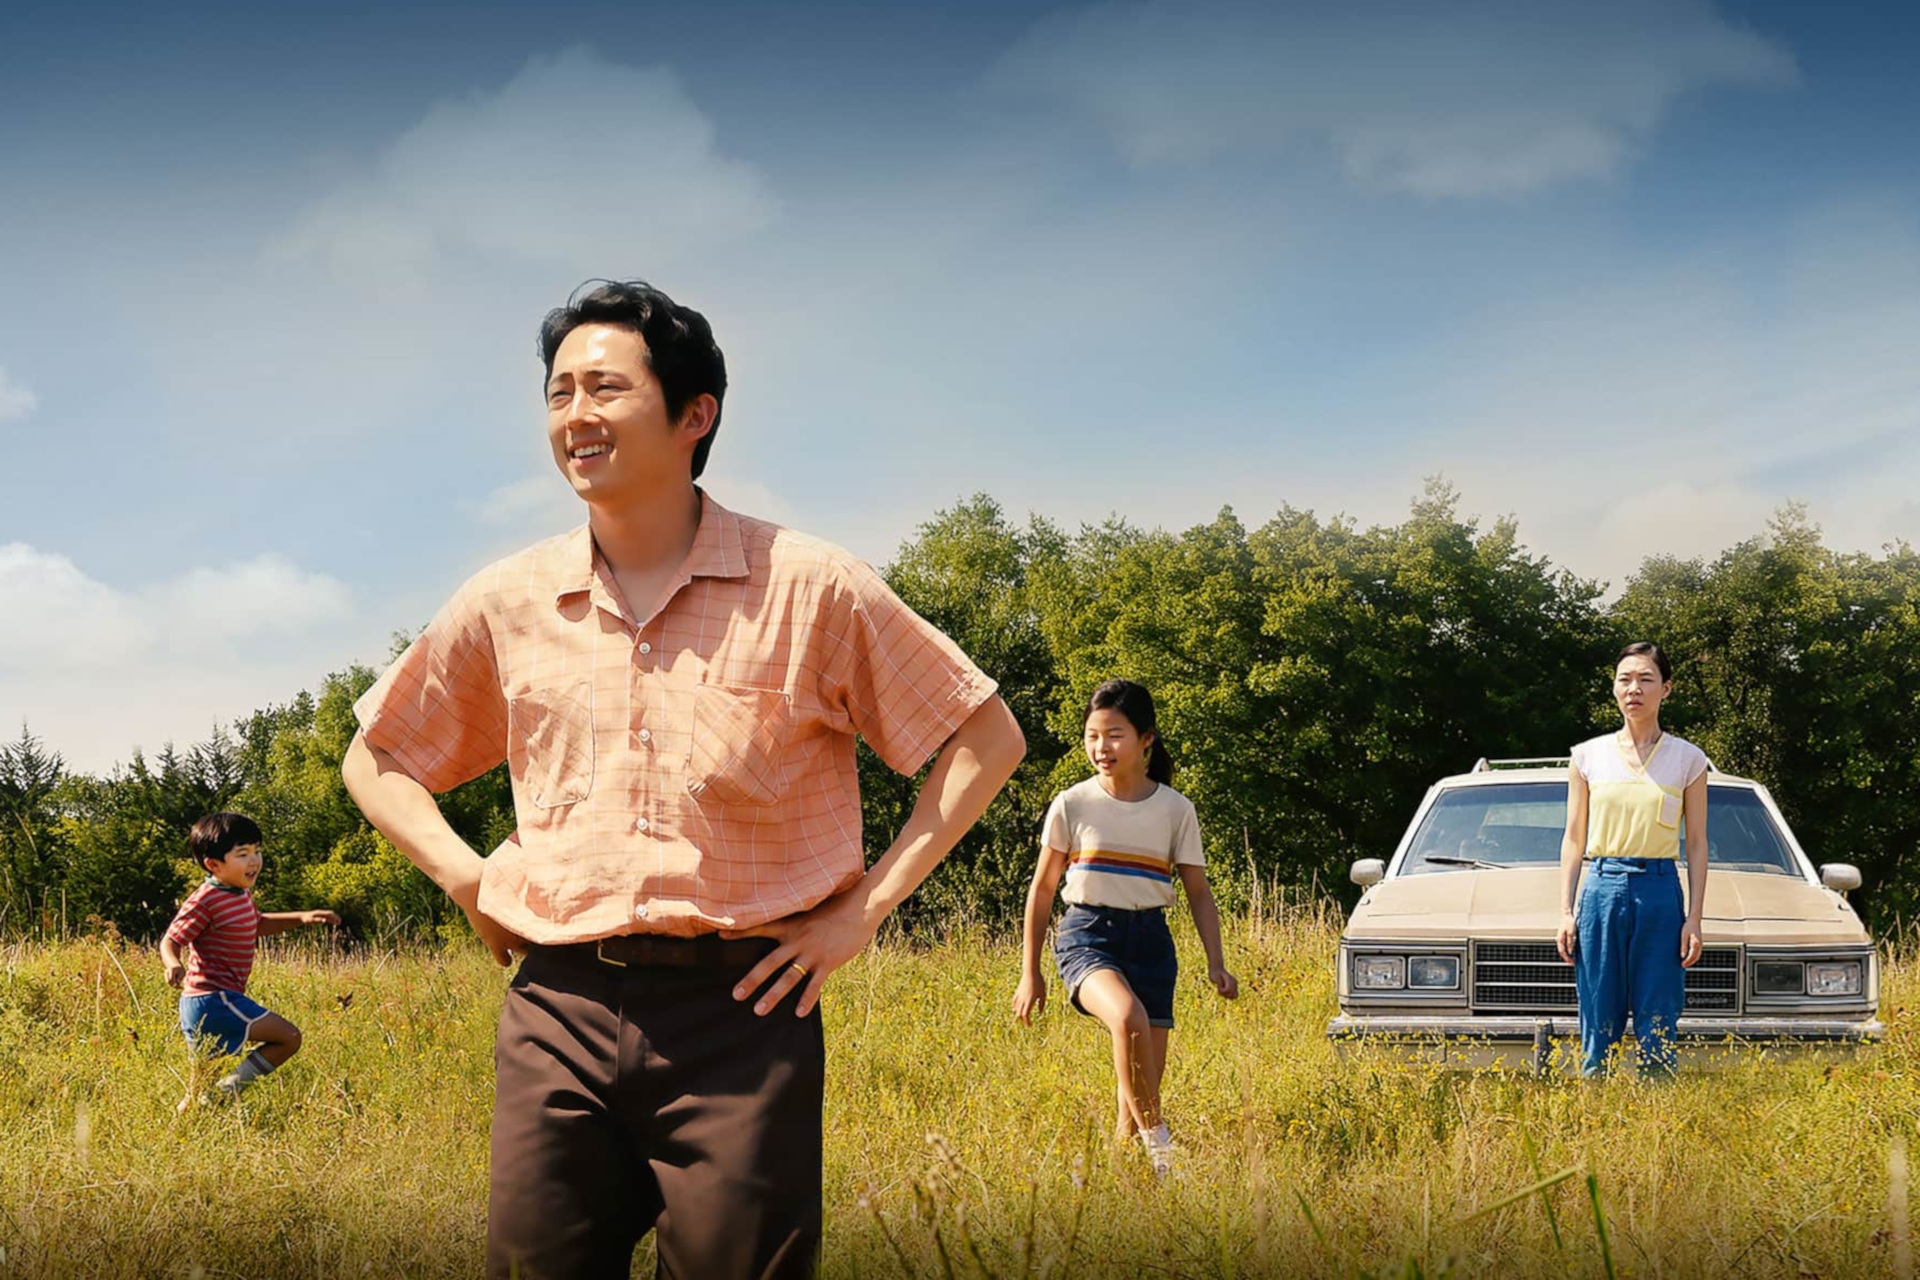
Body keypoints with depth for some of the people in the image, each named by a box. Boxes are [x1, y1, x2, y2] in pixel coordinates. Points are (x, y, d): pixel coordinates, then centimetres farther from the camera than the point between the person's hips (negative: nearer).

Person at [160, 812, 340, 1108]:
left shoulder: (241, 895, 13)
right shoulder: (205, 901, -16)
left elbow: (257, 925, 32)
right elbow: (170, 941, -16)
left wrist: (302, 918, 22)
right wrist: (174, 965, -37)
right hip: (213, 1002, -10)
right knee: (289, 1037, -14)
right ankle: (227, 1089, -11)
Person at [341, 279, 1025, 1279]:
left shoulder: (808, 588, -2)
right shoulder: (505, 605, 7)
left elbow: (987, 738, 5)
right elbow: (376, 759, 22)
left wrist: (863, 910, -2)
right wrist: (467, 881, 6)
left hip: (741, 1010, -2)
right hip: (558, 1013, 3)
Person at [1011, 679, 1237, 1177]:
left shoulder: (1175, 810, 4)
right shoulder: (1071, 806, 1)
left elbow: (1198, 893, 10)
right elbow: (1042, 889, 8)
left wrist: (1216, 962, -2)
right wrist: (1030, 971, 7)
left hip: (1149, 940, 3)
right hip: (1086, 935, -2)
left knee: (1141, 1089, -2)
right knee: (1128, 1016, -34)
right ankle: (1158, 1144, -27)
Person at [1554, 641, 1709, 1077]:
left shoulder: (1687, 758, 5)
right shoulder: (1589, 756, 8)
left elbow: (1697, 844, 6)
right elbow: (1573, 839, 10)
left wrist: (1694, 918, -1)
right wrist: (1566, 911, 3)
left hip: (1660, 893, -1)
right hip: (1602, 889, 1)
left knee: (1658, 1028, -2)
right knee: (1599, 1026, 0)